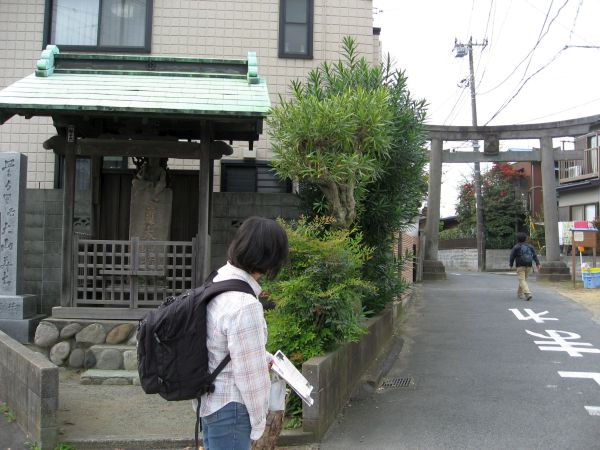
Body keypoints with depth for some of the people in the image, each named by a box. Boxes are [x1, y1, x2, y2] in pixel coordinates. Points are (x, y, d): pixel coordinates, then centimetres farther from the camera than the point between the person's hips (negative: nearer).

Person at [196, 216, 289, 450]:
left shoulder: (219, 281, -1)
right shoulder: (244, 304, -30)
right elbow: (249, 373, -22)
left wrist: (264, 357, 18)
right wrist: (258, 421, -9)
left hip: (208, 399, 9)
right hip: (229, 409, -9)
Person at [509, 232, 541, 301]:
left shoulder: (516, 247, -3)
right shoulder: (530, 246, 10)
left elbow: (512, 257, -2)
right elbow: (534, 255, -1)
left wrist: (511, 264, 13)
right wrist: (538, 264, -7)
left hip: (520, 266, -5)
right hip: (528, 266, 5)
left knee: (522, 281, -9)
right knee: (523, 279, 21)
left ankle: (528, 294, -28)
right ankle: (520, 294, 31)